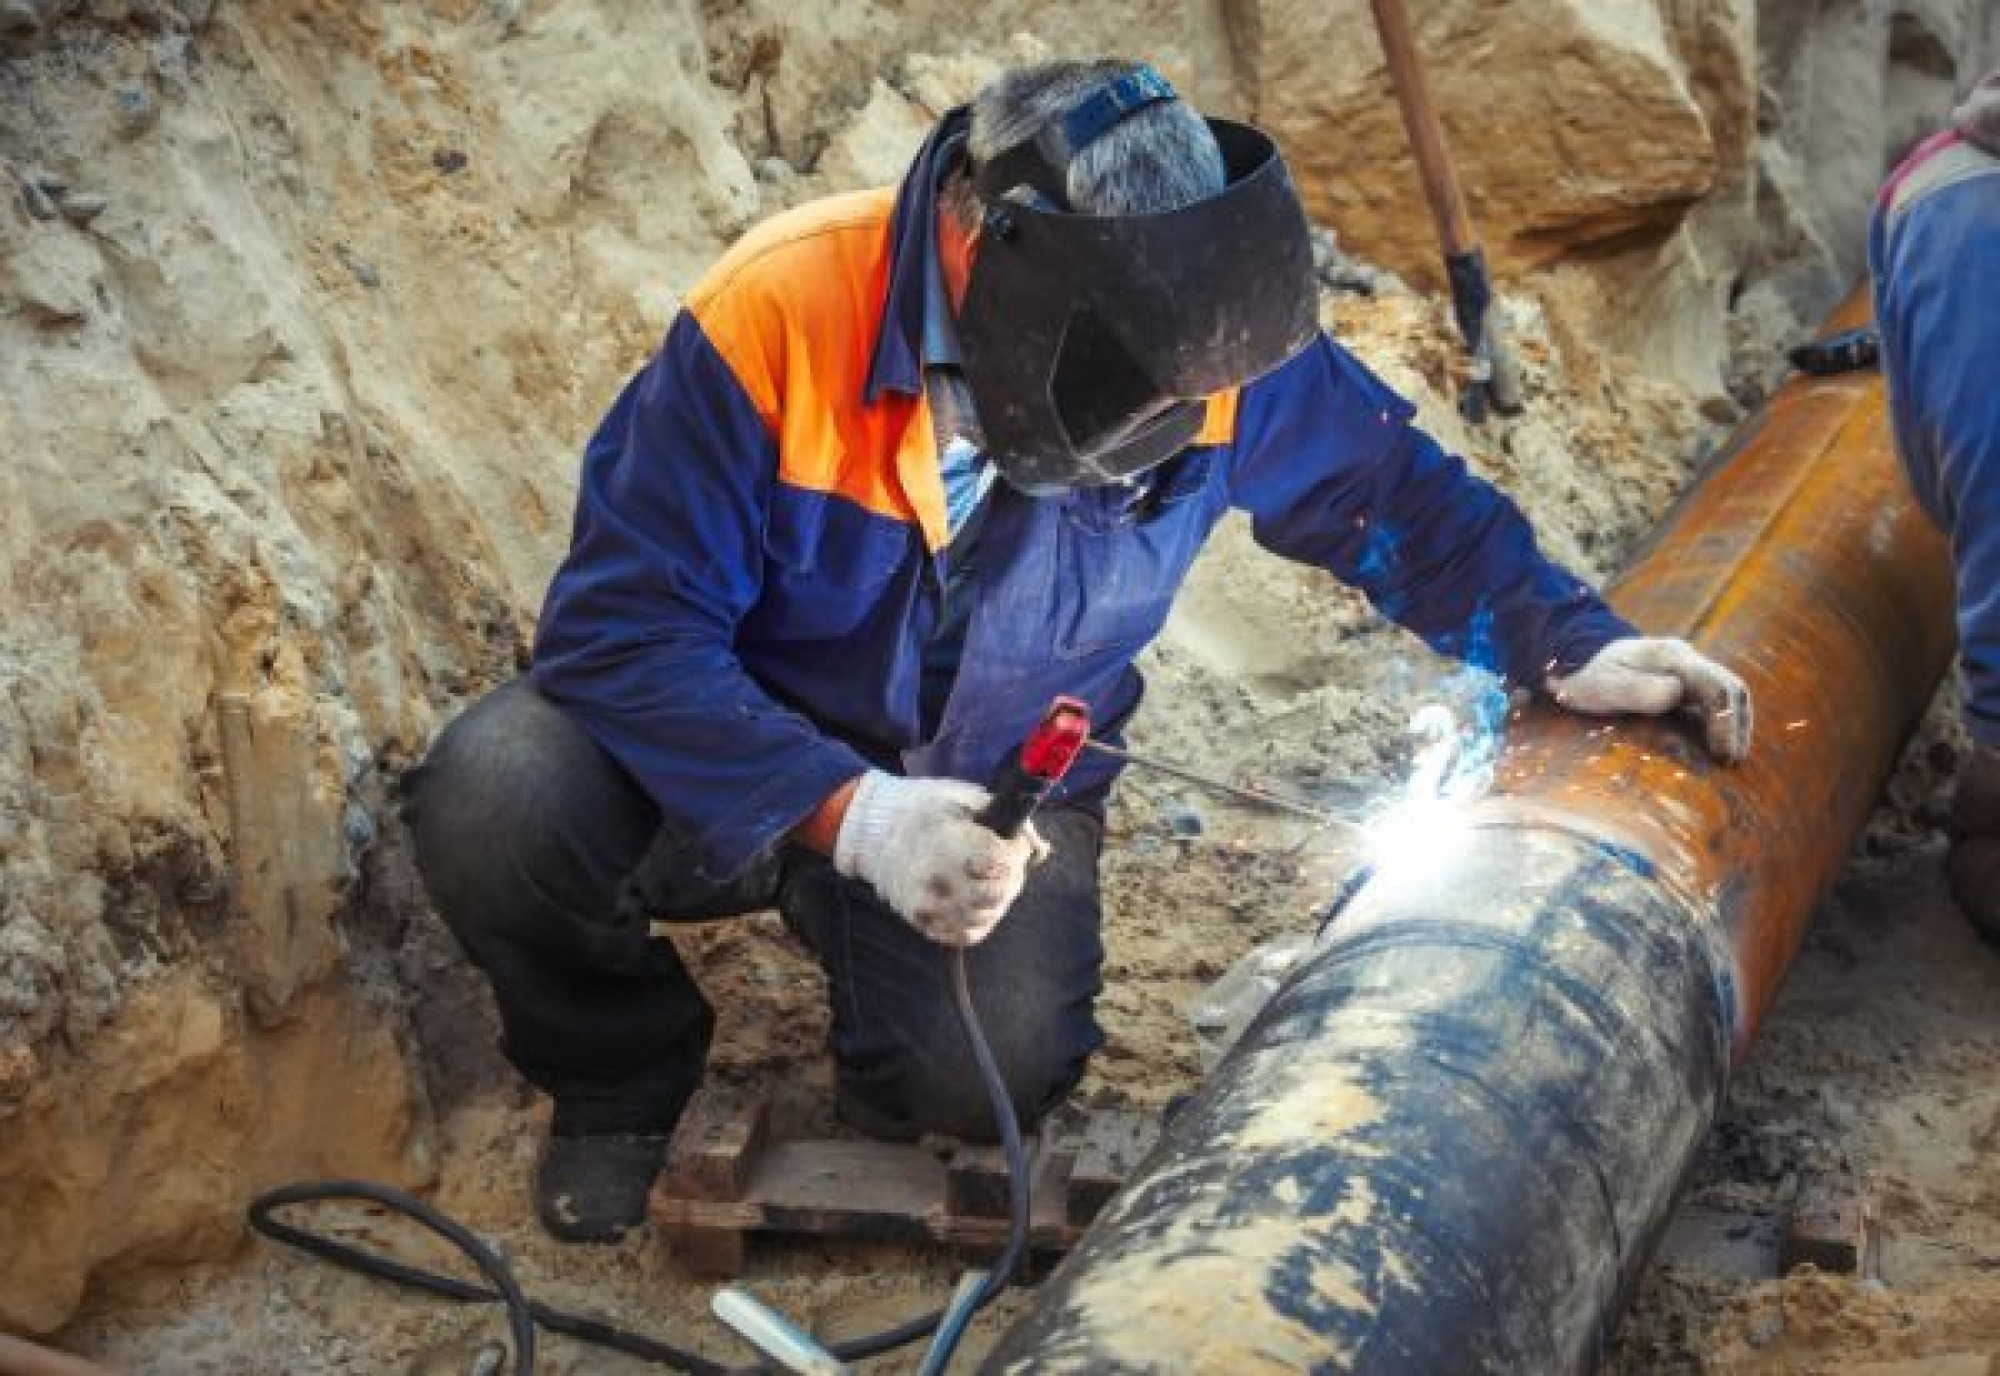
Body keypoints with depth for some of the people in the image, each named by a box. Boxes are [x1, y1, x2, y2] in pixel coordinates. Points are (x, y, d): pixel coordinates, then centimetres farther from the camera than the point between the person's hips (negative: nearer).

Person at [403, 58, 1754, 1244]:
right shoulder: (774, 316, -29)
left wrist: (1571, 646, -10)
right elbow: (625, 626, -27)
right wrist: (850, 816, -38)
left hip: (998, 785, 2)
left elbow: (1397, 493, 0)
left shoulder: (1201, 335, -18)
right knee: (492, 806, -30)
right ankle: (626, 1067, 5)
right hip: (741, 757, -1)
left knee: (987, 1071, -25)